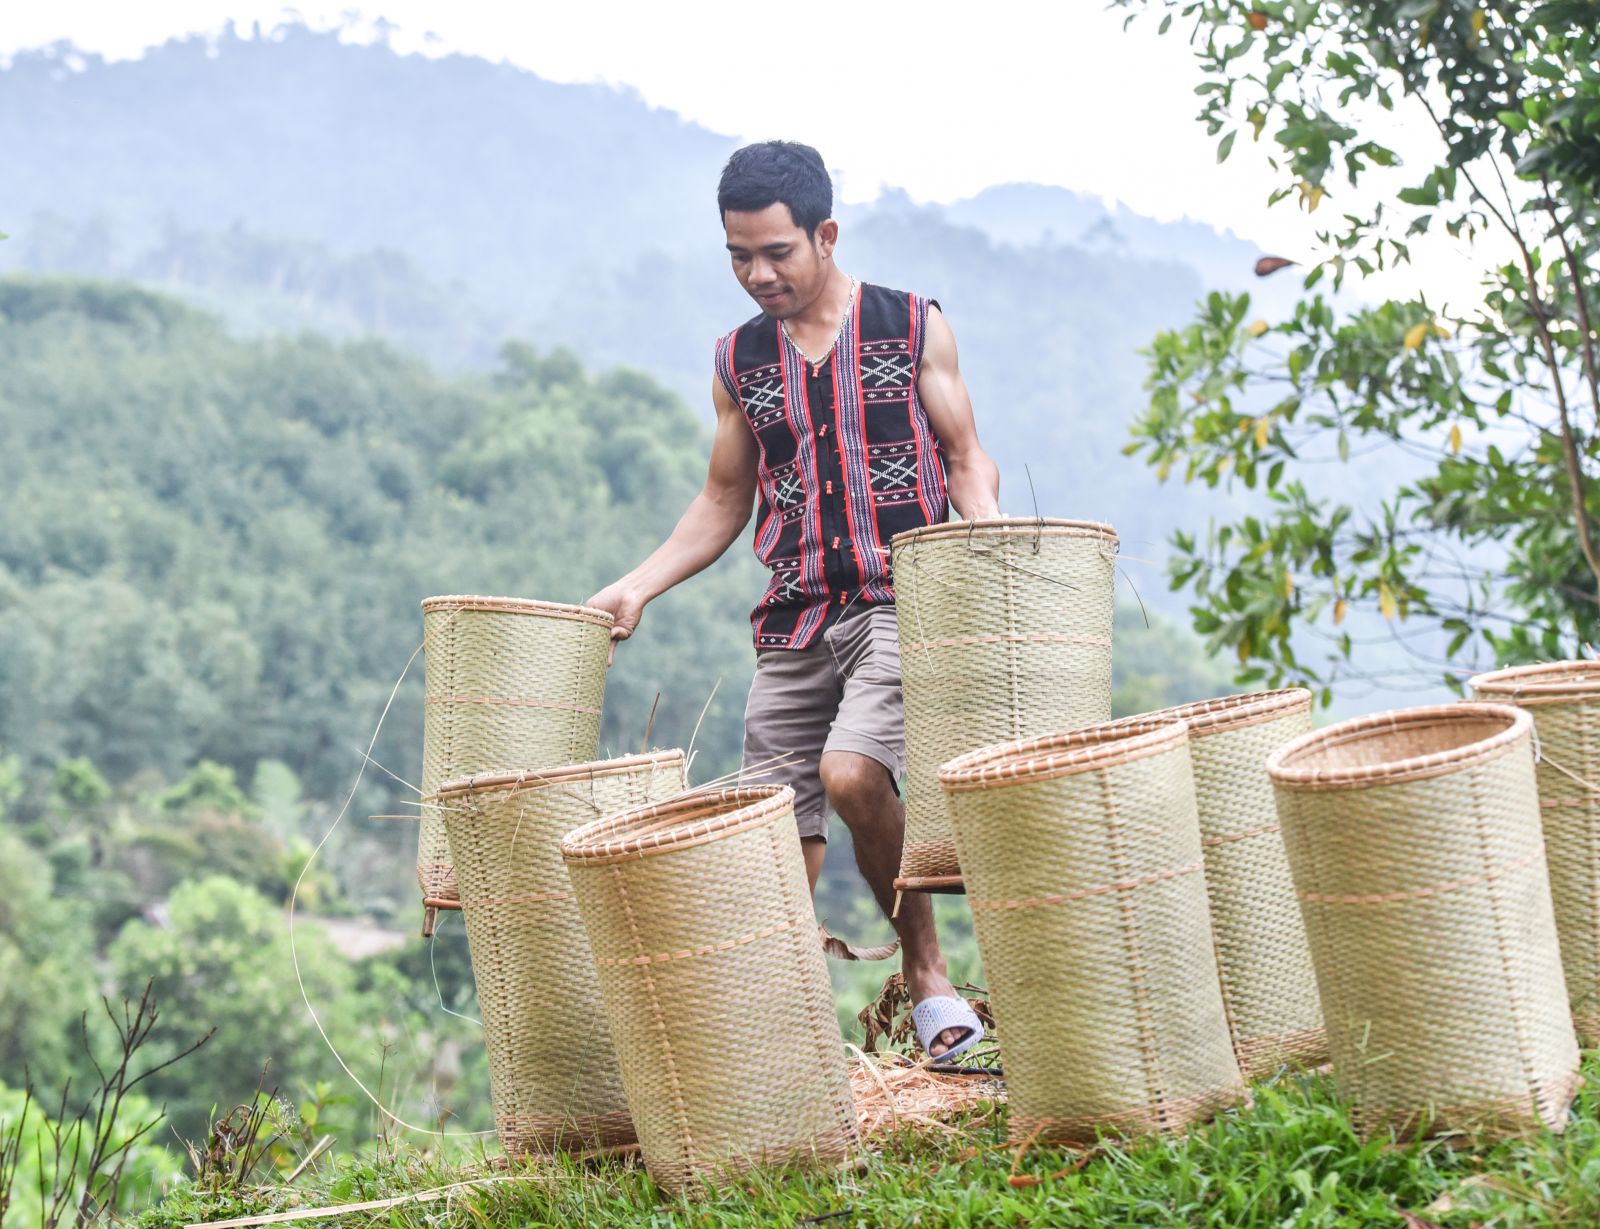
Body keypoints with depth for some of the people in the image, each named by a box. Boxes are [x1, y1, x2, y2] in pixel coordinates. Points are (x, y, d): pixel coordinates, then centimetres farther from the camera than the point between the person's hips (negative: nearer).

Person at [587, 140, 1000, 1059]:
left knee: (850, 774, -27)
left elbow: (967, 460, 6)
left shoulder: (914, 327, 4)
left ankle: (927, 969, -6)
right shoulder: (740, 361, 13)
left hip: (901, 603, -4)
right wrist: (636, 588, 7)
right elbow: (725, 504, 20)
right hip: (793, 624, 4)